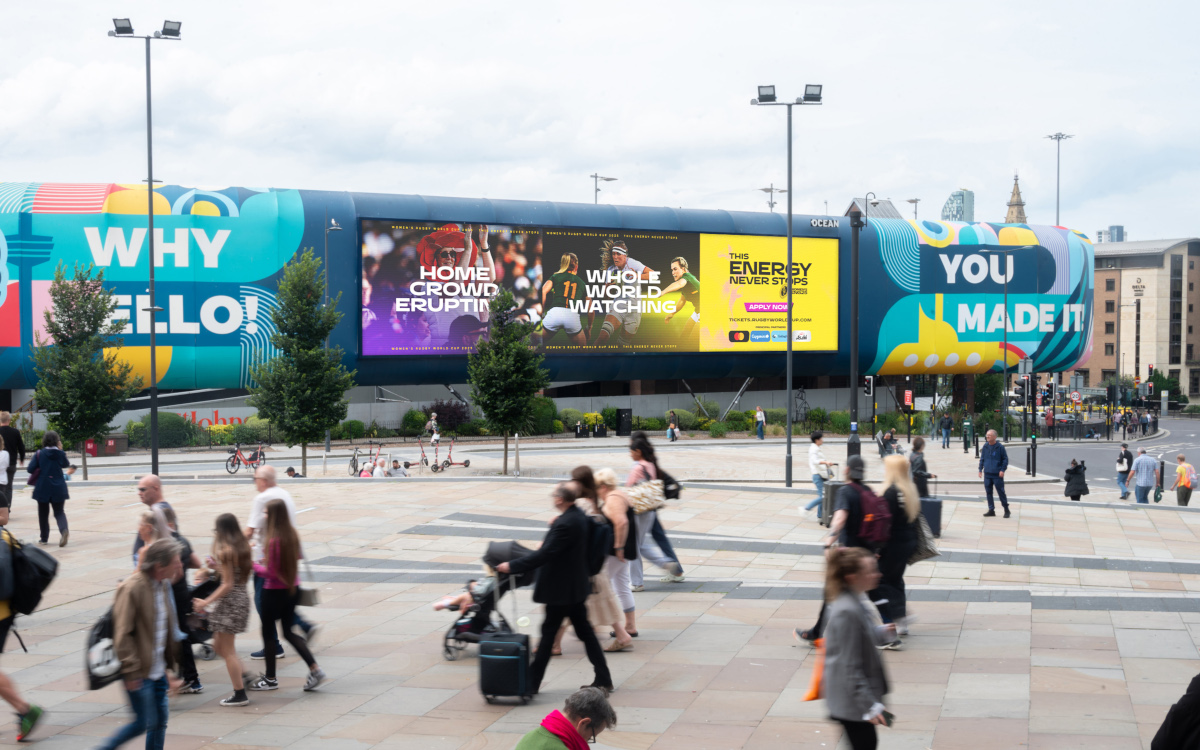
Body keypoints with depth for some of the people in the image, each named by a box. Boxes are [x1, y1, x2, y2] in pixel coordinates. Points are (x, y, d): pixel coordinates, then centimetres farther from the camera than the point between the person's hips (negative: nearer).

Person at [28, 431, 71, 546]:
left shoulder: (39, 454, -8)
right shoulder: (60, 453, -4)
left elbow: (30, 469, -9)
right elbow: (66, 464, 15)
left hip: (43, 488, -1)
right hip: (58, 488, 1)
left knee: (43, 514, 14)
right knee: (59, 512, 5)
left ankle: (44, 538, 18)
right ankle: (64, 530, -25)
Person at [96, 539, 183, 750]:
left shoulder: (163, 585, 7)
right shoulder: (131, 589, -20)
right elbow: (122, 634, -20)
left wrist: (168, 661, 19)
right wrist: (131, 671, -20)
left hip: (158, 669, 8)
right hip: (140, 672, -8)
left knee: (160, 719, 11)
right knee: (145, 721, -2)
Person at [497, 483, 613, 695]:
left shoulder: (565, 524, -26)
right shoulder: (579, 516, 4)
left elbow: (543, 555, -27)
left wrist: (512, 566, -22)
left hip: (560, 590, -9)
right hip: (577, 586, 9)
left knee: (548, 633, 0)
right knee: (585, 631, 13)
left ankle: (532, 682, 9)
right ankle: (603, 679, 16)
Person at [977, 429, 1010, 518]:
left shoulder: (1000, 447, -6)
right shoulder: (985, 447, 7)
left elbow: (1005, 459, -3)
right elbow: (982, 459, 16)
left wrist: (1002, 470, -12)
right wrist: (980, 470, 10)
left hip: (997, 474, -5)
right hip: (987, 474, 5)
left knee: (1001, 492, -1)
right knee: (988, 492, 6)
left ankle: (1006, 510, 10)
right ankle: (991, 510, 14)